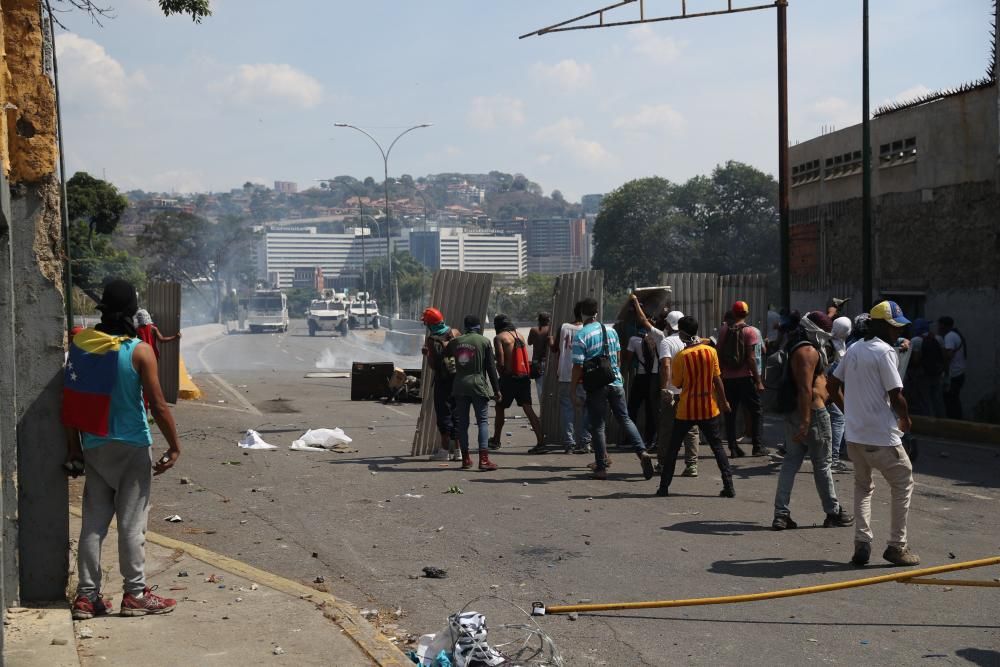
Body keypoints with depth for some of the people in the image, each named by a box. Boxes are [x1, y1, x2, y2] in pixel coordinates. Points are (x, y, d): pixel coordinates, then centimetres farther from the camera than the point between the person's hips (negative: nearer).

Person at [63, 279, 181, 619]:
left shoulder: (79, 344, 0)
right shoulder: (139, 351, -13)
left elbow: (70, 400, 4)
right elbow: (157, 405, -13)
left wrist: (74, 445, 12)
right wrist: (174, 445, -3)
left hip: (93, 447, 4)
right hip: (132, 447, -4)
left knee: (93, 521, 10)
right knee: (132, 522, 3)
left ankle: (87, 596, 12)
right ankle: (135, 593, 9)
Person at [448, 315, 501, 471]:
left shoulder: (455, 342, 7)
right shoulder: (484, 341, -1)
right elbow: (491, 367, -3)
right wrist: (496, 390, 0)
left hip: (459, 386, 3)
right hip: (478, 385, -3)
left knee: (462, 422, 9)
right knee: (483, 421, -1)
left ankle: (465, 459, 12)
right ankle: (484, 459, -11)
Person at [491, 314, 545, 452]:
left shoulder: (499, 338, -5)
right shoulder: (519, 335, 15)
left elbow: (501, 362, -11)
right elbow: (526, 359, 14)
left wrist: (502, 375, 4)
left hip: (509, 378, -5)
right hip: (524, 377, 5)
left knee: (500, 408, 12)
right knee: (528, 409, 1)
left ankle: (496, 440, 23)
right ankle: (541, 442, -9)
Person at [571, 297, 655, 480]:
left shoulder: (580, 336, -11)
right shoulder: (611, 331, 6)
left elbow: (578, 366, -14)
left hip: (595, 386, -4)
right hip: (616, 382, 4)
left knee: (597, 426, 5)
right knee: (625, 419, 12)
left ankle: (601, 467, 6)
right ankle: (642, 451, -5)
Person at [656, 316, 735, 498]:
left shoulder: (681, 356, -11)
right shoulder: (711, 351, -6)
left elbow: (677, 383, -4)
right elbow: (717, 379, -3)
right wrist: (723, 401, 6)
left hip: (686, 410, -2)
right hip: (709, 409, 2)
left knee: (673, 448, 10)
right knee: (717, 447, 9)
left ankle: (664, 487, 10)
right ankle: (729, 487, 2)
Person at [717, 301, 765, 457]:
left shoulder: (723, 330, 4)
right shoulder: (750, 331, -7)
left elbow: (719, 355, 6)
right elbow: (751, 358, -12)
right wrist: (758, 381, -9)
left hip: (728, 378, 4)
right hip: (746, 377, -3)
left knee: (730, 413, 8)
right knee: (756, 412, 7)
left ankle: (733, 448, 6)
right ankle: (757, 447, 1)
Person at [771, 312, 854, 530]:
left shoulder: (795, 347, 13)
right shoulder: (808, 351, -18)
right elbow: (805, 389, -25)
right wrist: (805, 422, -28)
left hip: (793, 412, 10)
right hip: (811, 412, -10)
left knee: (791, 461, 7)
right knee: (822, 464, 3)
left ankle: (781, 514, 4)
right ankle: (833, 512, 15)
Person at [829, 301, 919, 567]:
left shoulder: (853, 350, 9)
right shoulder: (884, 351, -15)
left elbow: (833, 387, 15)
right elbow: (896, 396, -18)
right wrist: (905, 420, 0)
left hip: (854, 435, 8)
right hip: (881, 438, -7)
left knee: (862, 486, 19)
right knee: (903, 483, 8)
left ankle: (861, 545, 12)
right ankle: (896, 546, 10)